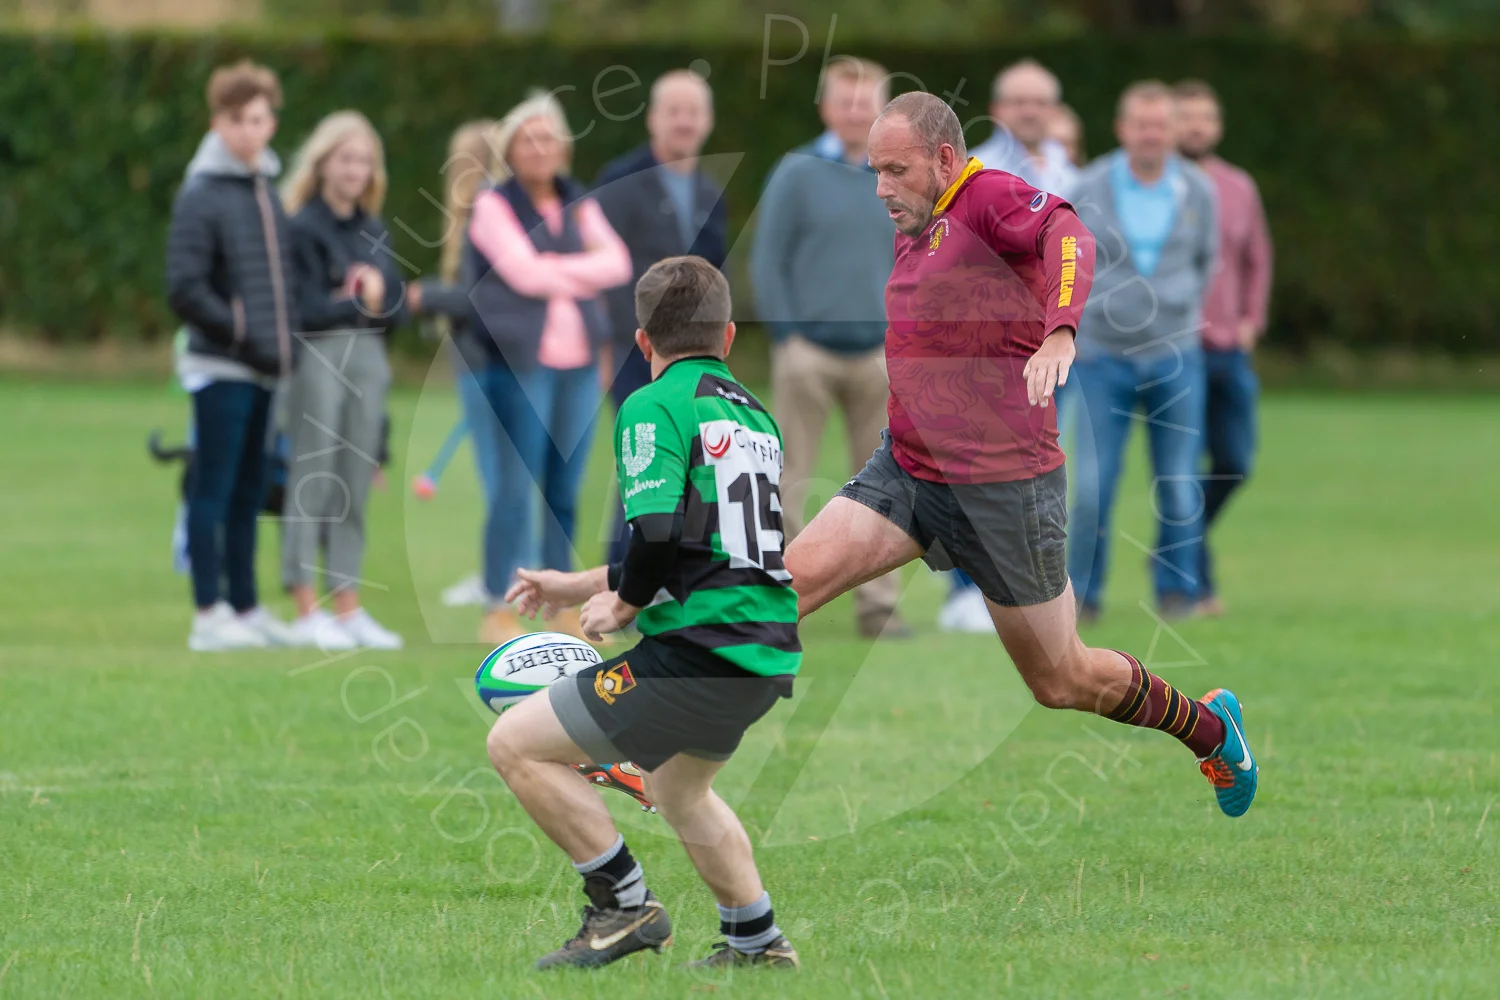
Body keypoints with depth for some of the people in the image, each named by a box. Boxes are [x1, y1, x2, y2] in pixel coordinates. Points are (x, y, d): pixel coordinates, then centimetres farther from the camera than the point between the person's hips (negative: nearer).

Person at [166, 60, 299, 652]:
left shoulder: (267, 191, 14)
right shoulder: (202, 196, -9)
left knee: (248, 492, 12)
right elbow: (184, 288, -14)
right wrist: (241, 331, -14)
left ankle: (245, 608, 18)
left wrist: (284, 339, 10)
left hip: (262, 369, 7)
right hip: (221, 367, -7)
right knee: (214, 491, -5)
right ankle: (210, 615, -3)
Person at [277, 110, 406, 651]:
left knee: (356, 485, 7)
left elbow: (397, 307, 11)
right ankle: (307, 611, -3)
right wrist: (360, 302, -2)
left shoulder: (375, 231, 15)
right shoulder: (302, 227, -6)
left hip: (368, 357, 6)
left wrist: (377, 296, -9)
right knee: (313, 481, -6)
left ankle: (348, 609, 11)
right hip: (318, 357, -6)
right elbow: (307, 307, -12)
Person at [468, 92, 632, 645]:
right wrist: (586, 271, -2)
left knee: (566, 489, 6)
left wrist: (556, 270, -9)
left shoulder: (579, 205, 15)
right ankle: (498, 614, -6)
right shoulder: (494, 206, 0)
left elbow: (618, 263, 2)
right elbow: (523, 271, -13)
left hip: (578, 362, 5)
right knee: (518, 486, -8)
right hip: (521, 361, -5)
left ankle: (564, 608, 13)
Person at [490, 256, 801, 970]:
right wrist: (577, 587, 30)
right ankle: (756, 942, 37)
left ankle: (625, 907, -2)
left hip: (700, 654, -9)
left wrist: (622, 606, 0)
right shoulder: (756, 416, 18)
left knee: (516, 745, -2)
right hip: (769, 653, 9)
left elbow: (657, 533, -20)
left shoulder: (655, 407, -7)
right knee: (677, 786, 34)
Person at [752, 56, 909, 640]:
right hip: (810, 351, -3)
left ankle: (878, 603, 8)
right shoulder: (797, 175, 0)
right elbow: (767, 262, -1)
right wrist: (786, 336, -9)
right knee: (789, 481, -2)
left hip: (878, 354, 3)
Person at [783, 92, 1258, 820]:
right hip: (906, 470, 7)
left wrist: (1059, 333, -52)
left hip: (1003, 487, -7)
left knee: (1063, 684, 5)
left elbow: (1070, 239, -35)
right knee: (795, 577, -14)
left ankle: (1210, 727, 30)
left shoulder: (990, 199, -14)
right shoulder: (915, 231, 13)